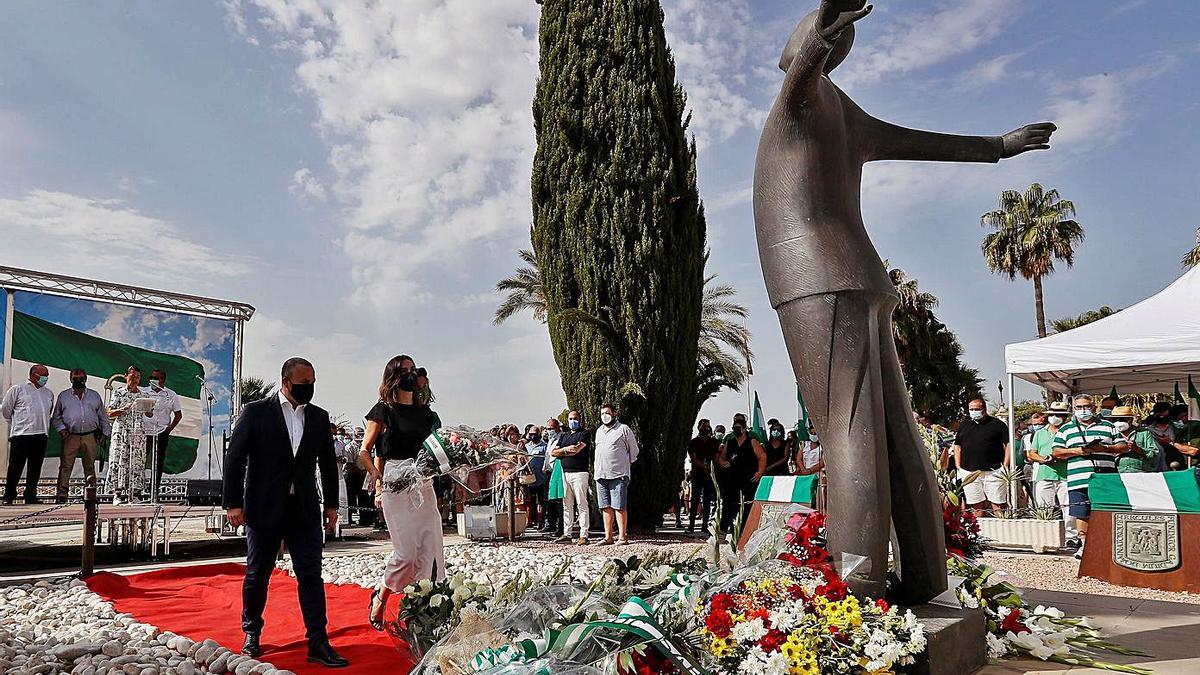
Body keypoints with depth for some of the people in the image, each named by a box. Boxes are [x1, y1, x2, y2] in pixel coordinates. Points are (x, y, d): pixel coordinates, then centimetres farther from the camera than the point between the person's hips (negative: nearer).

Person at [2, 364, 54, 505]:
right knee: (15, 467, -3)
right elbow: (5, 410, 8)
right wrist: (17, 423, 14)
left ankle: (31, 496, 13)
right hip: (20, 435, -5)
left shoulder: (49, 394, 18)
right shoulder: (17, 389, 3)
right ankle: (9, 497, 6)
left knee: (35, 468, 6)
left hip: (41, 435, 5)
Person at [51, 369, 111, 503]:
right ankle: (61, 494, -4)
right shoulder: (63, 396, 11)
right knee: (66, 466, -6)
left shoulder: (94, 395, 14)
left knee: (90, 466, 5)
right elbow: (56, 417, 14)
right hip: (70, 436, -1)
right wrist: (61, 428, -3)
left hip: (90, 436, 1)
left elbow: (103, 416, 18)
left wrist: (105, 432, 12)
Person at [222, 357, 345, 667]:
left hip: (305, 510, 3)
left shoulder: (319, 417, 7)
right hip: (264, 510, -2)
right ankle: (251, 633, 31)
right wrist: (233, 503, -8)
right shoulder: (256, 412, -3)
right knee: (257, 574, 11)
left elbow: (328, 463, 14)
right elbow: (234, 458, -4)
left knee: (311, 575, 0)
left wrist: (331, 504, 12)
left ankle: (318, 644, 3)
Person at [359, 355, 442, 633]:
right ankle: (380, 598, 20)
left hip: (423, 483, 5)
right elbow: (365, 451, 2)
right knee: (406, 551, -5)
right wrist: (378, 481, -10)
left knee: (431, 546, -3)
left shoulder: (424, 412, 15)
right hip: (394, 483, -5)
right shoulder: (383, 410, 1)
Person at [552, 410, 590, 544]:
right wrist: (566, 449, -7)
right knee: (567, 505, 9)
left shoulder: (584, 433, 2)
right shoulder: (563, 435, 21)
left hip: (579, 472, -6)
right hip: (565, 473, 6)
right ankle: (566, 533, 14)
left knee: (581, 504, -8)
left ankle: (583, 535, -8)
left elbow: (576, 450, -12)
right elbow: (553, 452, 12)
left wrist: (561, 453, 2)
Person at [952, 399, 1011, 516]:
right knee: (976, 506, 5)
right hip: (969, 473, 3)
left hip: (993, 472, -3)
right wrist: (958, 468, 9)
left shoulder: (997, 424, 5)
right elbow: (957, 447, 18)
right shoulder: (964, 425, 16)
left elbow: (1009, 445, 1)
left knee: (999, 505, -6)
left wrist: (1005, 467, -7)